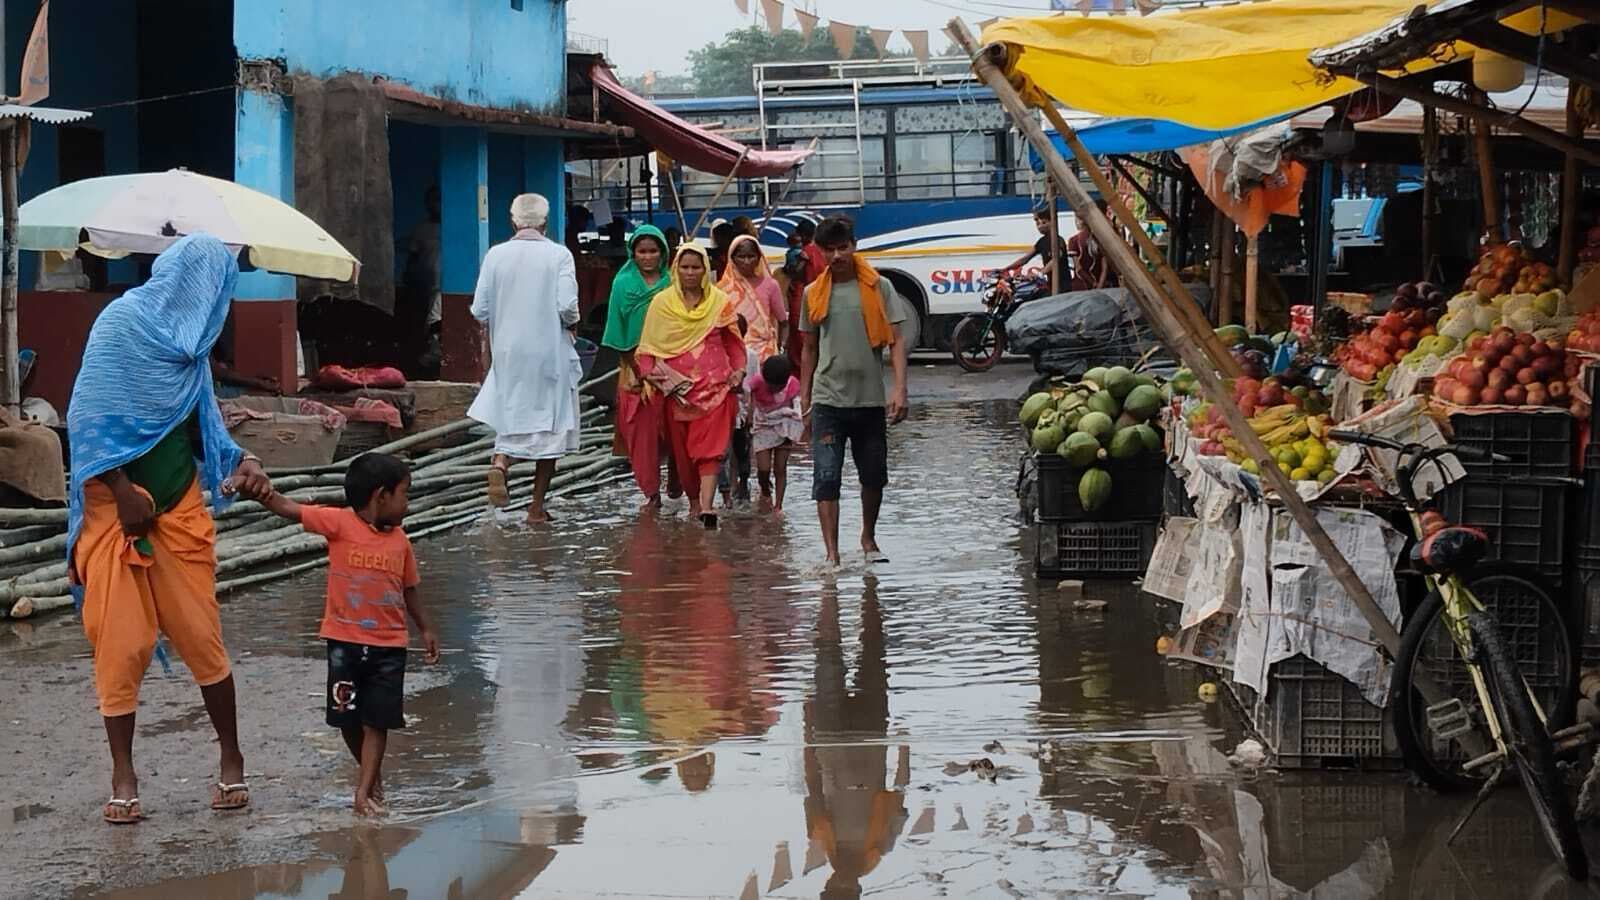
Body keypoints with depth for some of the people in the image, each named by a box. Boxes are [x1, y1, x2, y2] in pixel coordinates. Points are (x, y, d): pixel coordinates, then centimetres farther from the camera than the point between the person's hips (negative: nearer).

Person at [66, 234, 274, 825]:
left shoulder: (190, 339, 10)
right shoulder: (122, 322, -9)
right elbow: (90, 415, -12)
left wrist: (239, 464, -1)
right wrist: (123, 492, -15)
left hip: (180, 511, 5)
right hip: (118, 511, -5)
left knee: (202, 636, 1)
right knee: (121, 644, -2)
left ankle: (231, 759, 14)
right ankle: (123, 778, 7)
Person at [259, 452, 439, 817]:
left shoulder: (400, 540, 3)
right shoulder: (340, 523, -10)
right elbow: (289, 509, -17)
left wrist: (425, 628, 15)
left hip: (388, 644, 2)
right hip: (345, 640, -2)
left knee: (377, 719, -1)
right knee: (348, 717, 8)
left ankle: (365, 790, 1)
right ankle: (372, 772, 30)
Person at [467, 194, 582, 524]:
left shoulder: (495, 255, -2)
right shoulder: (559, 255, -8)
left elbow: (479, 310, -2)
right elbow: (567, 306, -16)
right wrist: (572, 325, 5)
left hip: (508, 352, 2)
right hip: (550, 352, -2)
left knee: (511, 416, 15)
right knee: (548, 425, 9)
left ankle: (500, 463, -16)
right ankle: (537, 506, 10)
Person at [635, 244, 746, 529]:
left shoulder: (720, 302, 6)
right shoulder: (661, 303, 6)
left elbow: (733, 342, 14)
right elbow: (649, 345, 7)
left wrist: (738, 370, 1)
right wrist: (651, 372, -7)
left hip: (714, 385, -1)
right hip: (676, 387, 1)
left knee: (711, 446, -12)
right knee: (681, 447, 5)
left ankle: (706, 506, -21)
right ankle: (693, 498, 23)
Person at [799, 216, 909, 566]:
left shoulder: (879, 288, 0)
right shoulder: (814, 294, 6)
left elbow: (895, 342, -2)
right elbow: (810, 349, 13)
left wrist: (899, 389, -14)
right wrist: (804, 400, 12)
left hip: (870, 399, 0)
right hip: (828, 401, 0)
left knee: (874, 477, 12)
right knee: (826, 479, -9)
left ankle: (868, 538, 35)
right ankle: (832, 554, -11)